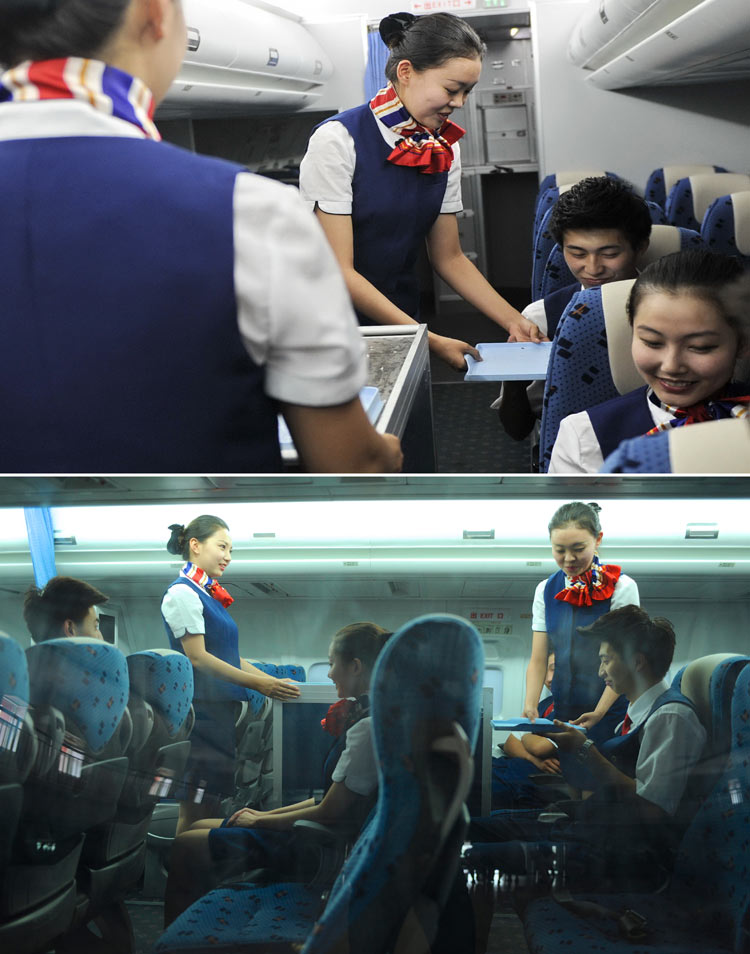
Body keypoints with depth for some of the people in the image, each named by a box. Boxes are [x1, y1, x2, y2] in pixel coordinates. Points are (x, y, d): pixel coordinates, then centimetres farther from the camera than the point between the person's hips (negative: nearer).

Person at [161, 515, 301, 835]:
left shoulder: (208, 596, 19)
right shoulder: (182, 593, -8)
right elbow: (197, 657, -15)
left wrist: (273, 681, 7)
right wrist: (257, 683, -16)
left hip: (221, 709, 9)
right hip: (201, 710, -9)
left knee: (210, 808, 10)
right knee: (194, 812, -5)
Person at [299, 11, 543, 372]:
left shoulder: (445, 149, 0)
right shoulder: (338, 140, -19)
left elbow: (448, 257, 8)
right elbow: (338, 271, -22)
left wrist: (513, 321, -4)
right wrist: (431, 340, -25)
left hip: (400, 321, 5)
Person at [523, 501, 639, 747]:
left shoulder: (621, 587, -7)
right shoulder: (546, 590, 6)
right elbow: (537, 660, 3)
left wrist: (599, 713, -20)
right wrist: (530, 706, -13)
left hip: (610, 711, -4)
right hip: (561, 712, 4)